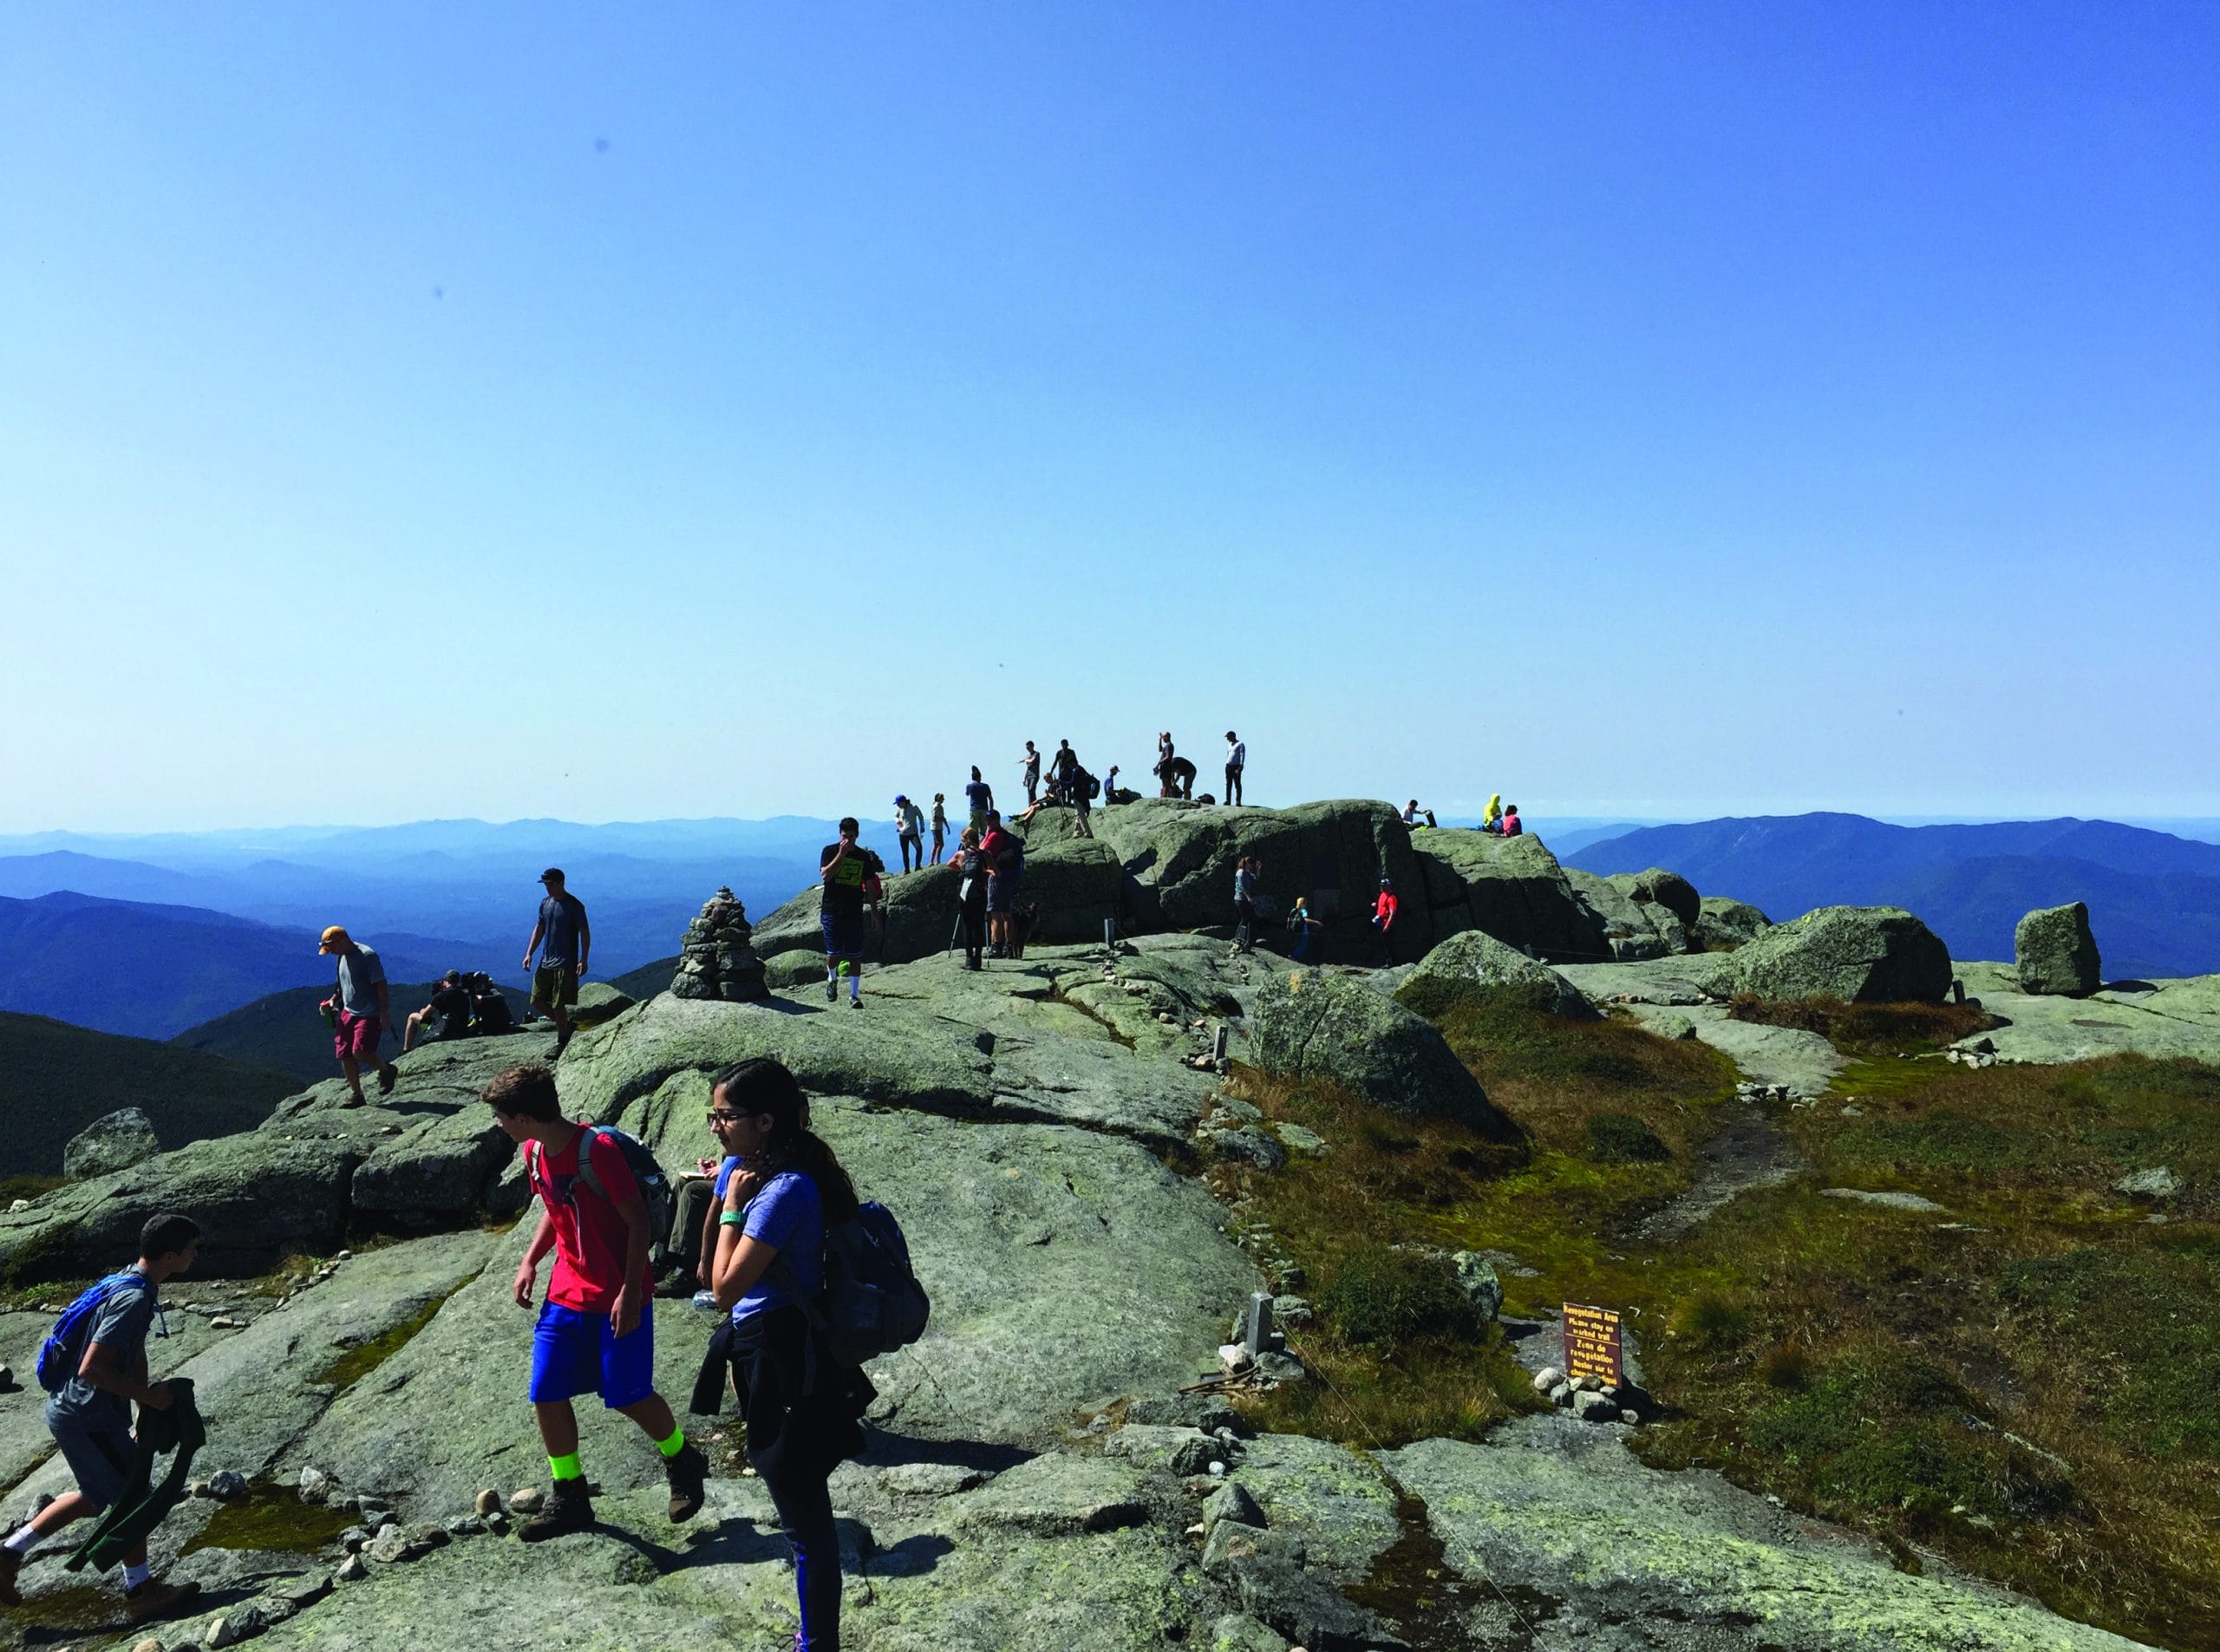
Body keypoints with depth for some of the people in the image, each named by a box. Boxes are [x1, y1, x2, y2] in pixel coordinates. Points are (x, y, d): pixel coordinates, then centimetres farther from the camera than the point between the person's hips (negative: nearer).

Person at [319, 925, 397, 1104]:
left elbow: (380, 985, -17)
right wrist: (333, 1000, 10)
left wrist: (384, 1013, -20)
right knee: (344, 1055, 4)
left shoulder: (367, 955, -15)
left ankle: (387, 1070, 9)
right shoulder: (342, 957, 11)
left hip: (369, 1014, -8)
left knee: (360, 1051, -19)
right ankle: (357, 1095, 15)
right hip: (348, 1012, 8)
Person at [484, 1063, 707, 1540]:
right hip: (566, 1294, 7)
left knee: (629, 1397, 0)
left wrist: (629, 1293, -20)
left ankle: (683, 1465, 27)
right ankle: (570, 1498, 22)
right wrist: (530, 1261, 6)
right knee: (546, 1394, 5)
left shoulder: (597, 1150, -23)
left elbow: (638, 1220, -19)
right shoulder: (533, 1153, 1)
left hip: (617, 1298, -7)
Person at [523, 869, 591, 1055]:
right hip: (546, 962, 7)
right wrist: (529, 953, 8)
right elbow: (539, 929, 17)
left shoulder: (574, 905, -11)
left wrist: (583, 960, -16)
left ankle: (562, 1042, 11)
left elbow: (585, 933, -10)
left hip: (566, 964, -7)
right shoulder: (545, 903, 9)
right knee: (537, 1001, 7)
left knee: (558, 1005, -4)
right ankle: (565, 1025, 25)